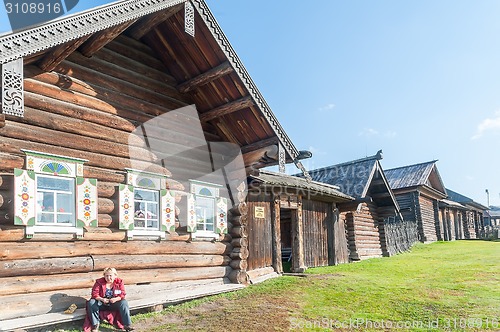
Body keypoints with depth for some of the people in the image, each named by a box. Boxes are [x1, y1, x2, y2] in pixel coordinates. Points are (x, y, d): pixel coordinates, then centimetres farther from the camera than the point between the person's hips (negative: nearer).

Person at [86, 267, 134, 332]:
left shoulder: (119, 282, -2)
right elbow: (94, 294, -9)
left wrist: (116, 299, -27)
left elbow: (122, 294, -6)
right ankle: (95, 324, -18)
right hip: (101, 303, 1)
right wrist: (102, 299, -28)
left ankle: (127, 325, -28)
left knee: (124, 303, -30)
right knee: (91, 303, -28)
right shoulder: (99, 282, -4)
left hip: (114, 303, -1)